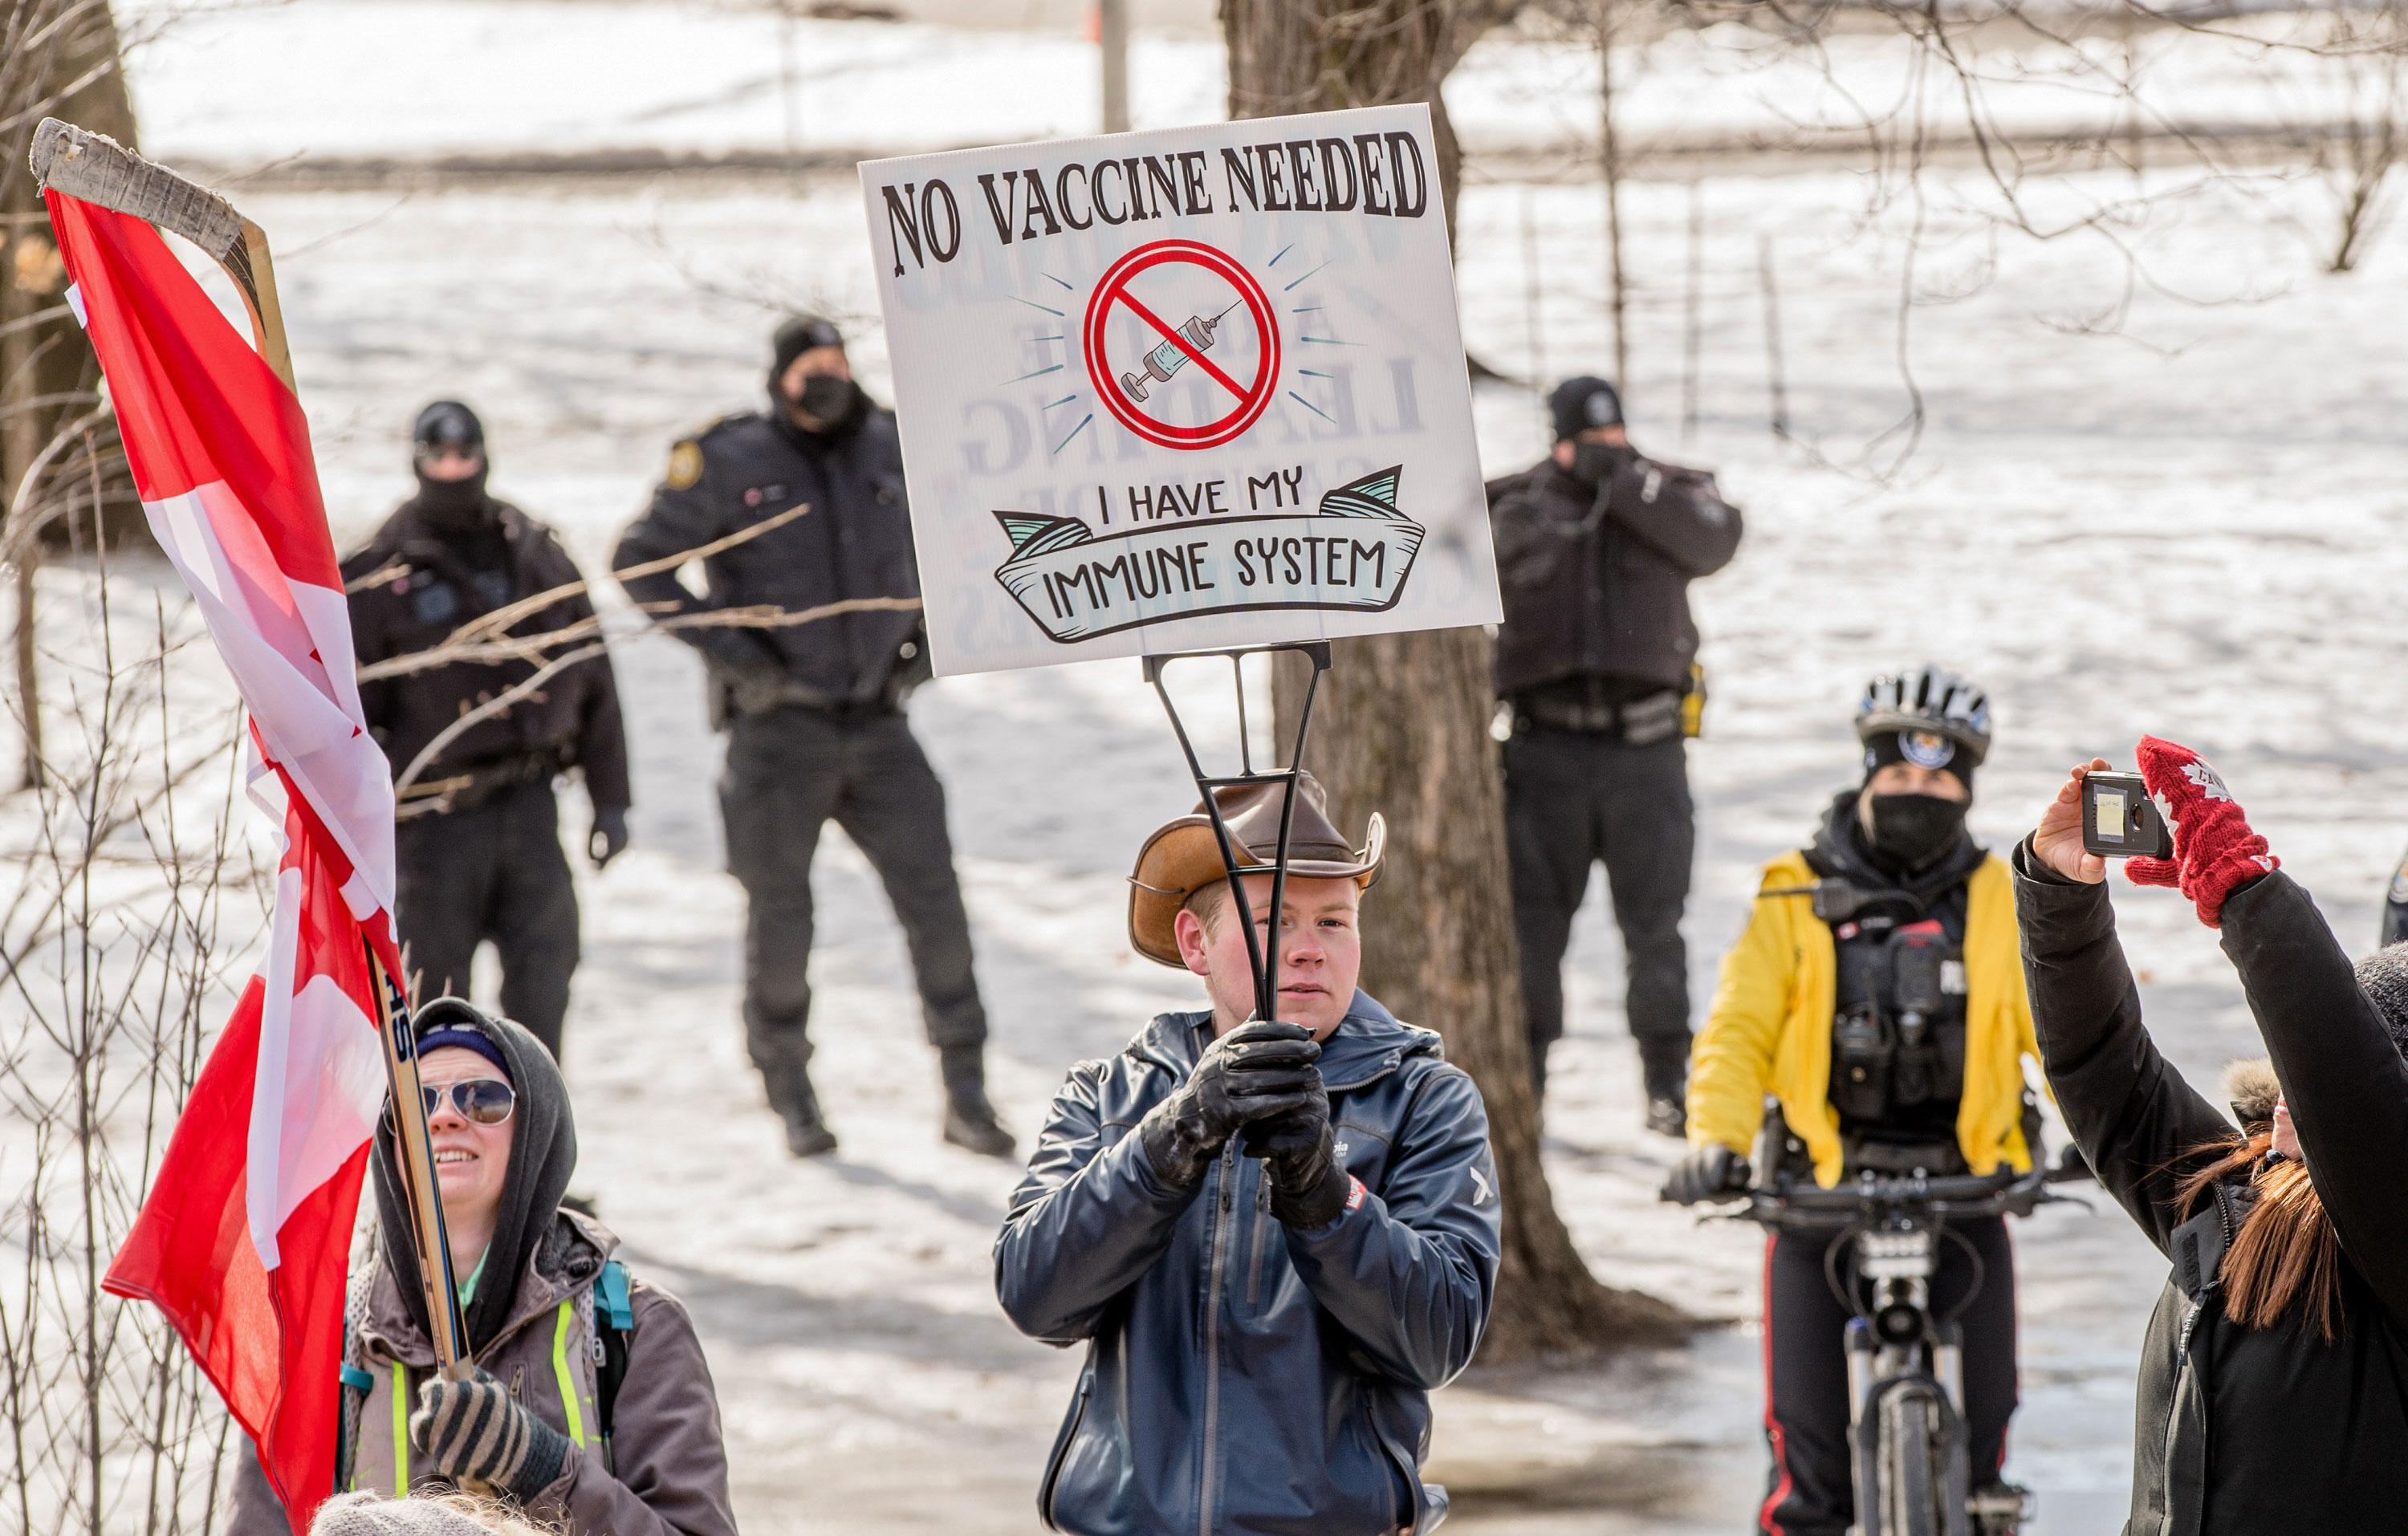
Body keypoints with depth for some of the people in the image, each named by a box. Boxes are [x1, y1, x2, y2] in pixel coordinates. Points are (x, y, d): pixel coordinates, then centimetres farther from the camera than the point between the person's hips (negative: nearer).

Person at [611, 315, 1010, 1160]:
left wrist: (926, 633, 8)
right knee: (780, 916, 4)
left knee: (934, 901, -4)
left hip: (875, 725, 3)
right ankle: (791, 1097, 22)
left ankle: (966, 1095, 3)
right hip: (779, 728, -3)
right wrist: (725, 646, -13)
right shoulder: (729, 463, -7)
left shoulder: (891, 451, 3)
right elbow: (639, 560, -5)